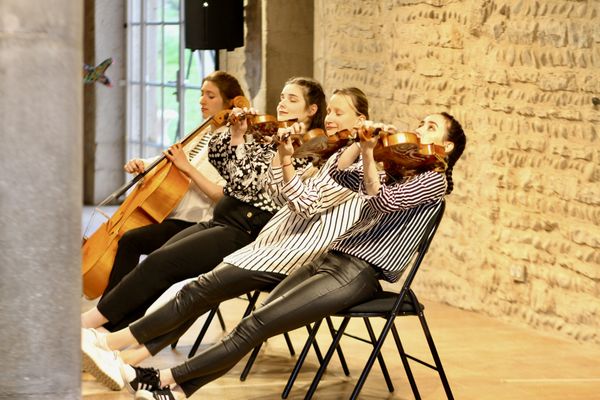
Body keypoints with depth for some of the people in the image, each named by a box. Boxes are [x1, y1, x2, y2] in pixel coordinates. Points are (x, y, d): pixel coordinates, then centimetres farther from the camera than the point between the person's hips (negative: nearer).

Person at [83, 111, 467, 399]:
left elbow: (384, 201, -17)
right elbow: (338, 173, 8)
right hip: (333, 256, 8)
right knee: (256, 325, -9)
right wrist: (364, 141, -4)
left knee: (256, 325, -16)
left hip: (360, 274, -8)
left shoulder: (434, 178, 0)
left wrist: (370, 152, -17)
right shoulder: (395, 169, 23)